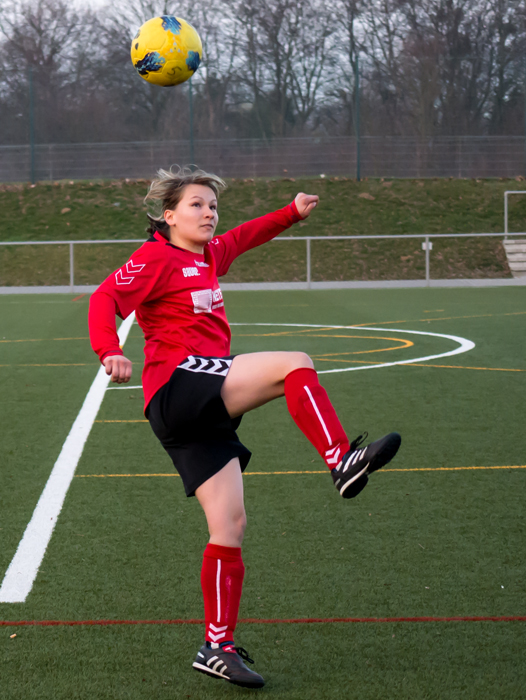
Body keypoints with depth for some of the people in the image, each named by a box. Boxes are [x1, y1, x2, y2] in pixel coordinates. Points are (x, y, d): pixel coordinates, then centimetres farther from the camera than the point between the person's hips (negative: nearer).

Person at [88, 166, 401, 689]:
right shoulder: (156, 258, -2)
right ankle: (342, 461, -24)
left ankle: (218, 647, 7)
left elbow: (245, 236, 42)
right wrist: (109, 352, -31)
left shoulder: (210, 255, 22)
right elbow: (105, 299, -14)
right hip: (179, 385, -8)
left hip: (204, 409, 8)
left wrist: (292, 213, 42)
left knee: (229, 524, 3)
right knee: (294, 365, -21)